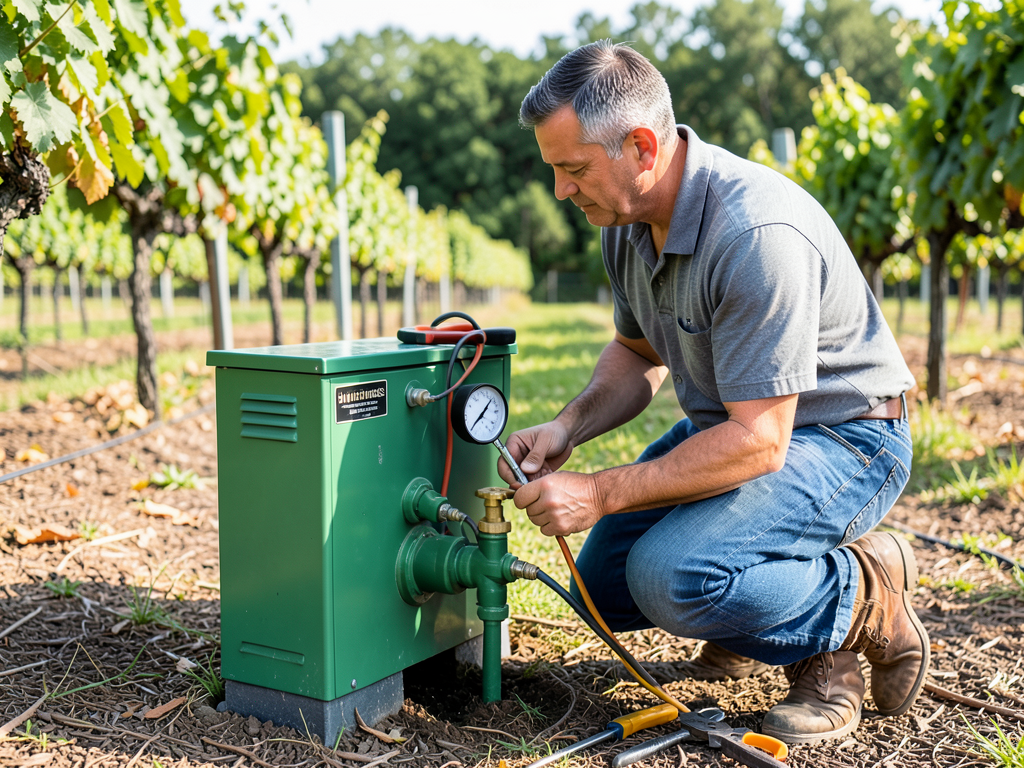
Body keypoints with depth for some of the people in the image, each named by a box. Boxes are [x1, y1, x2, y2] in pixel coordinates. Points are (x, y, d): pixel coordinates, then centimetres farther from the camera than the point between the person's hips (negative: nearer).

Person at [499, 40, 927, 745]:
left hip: (842, 438, -8)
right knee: (604, 585, 5)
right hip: (733, 422, 9)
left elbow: (757, 443, -31)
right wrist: (568, 428, -7)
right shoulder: (628, 217, -4)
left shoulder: (756, 234, -33)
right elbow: (639, 352, 12)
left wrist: (600, 493, -27)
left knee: (671, 576, -29)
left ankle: (862, 605, -5)